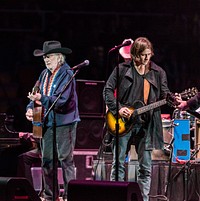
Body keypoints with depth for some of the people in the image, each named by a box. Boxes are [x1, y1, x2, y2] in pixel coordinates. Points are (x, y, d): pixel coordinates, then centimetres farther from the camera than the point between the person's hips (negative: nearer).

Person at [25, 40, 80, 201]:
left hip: (64, 122, -7)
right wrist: (30, 108, -5)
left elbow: (61, 100, -20)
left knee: (66, 159, -5)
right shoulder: (45, 74, 12)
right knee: (46, 159, 8)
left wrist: (41, 98, -28)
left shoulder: (67, 74, -11)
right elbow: (36, 95, 14)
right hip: (47, 122, 7)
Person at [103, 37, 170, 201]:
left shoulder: (158, 72, 8)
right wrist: (117, 108, -11)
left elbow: (164, 95, 5)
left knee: (146, 167, 2)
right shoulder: (122, 69, 2)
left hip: (146, 124, 2)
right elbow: (108, 90, 1)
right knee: (118, 163, 1)